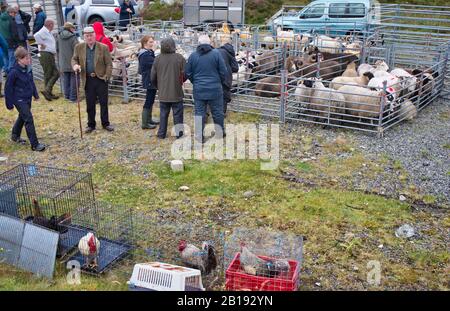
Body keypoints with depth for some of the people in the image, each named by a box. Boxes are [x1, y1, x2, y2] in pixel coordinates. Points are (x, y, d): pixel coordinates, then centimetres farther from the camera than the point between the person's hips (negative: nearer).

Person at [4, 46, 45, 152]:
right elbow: (8, 88, -14)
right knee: (29, 119, -11)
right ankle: (35, 145, -8)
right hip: (19, 99, -8)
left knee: (22, 117, 23)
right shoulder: (14, 72, -21)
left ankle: (15, 136, 46)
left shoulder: (28, 69, 0)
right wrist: (9, 103, -11)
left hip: (28, 98, 8)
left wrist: (35, 94, 20)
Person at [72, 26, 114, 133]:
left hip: (101, 79, -2)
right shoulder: (79, 47, 4)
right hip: (88, 80, 2)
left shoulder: (103, 47, -4)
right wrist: (75, 65, -8)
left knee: (103, 102, 5)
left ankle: (105, 123, 17)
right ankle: (91, 125, 19)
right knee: (90, 104, 8)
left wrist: (107, 76, -10)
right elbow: (74, 59, 15)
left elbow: (109, 64, -2)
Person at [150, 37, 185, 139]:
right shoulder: (179, 58, -10)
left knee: (163, 114, 12)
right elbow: (185, 74, -6)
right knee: (177, 113, 8)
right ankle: (179, 132, 11)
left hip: (163, 92, 2)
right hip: (177, 92, -2)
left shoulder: (158, 58, -3)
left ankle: (161, 133, 17)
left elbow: (153, 77, 3)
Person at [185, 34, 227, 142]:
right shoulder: (216, 53, -7)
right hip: (215, 89, -2)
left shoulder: (193, 55, 0)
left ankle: (199, 136, 12)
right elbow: (223, 72, -5)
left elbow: (188, 73, 4)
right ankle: (220, 132, 25)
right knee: (217, 112, 12)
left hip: (199, 90, 2)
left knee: (199, 113, 9)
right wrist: (220, 83, 12)